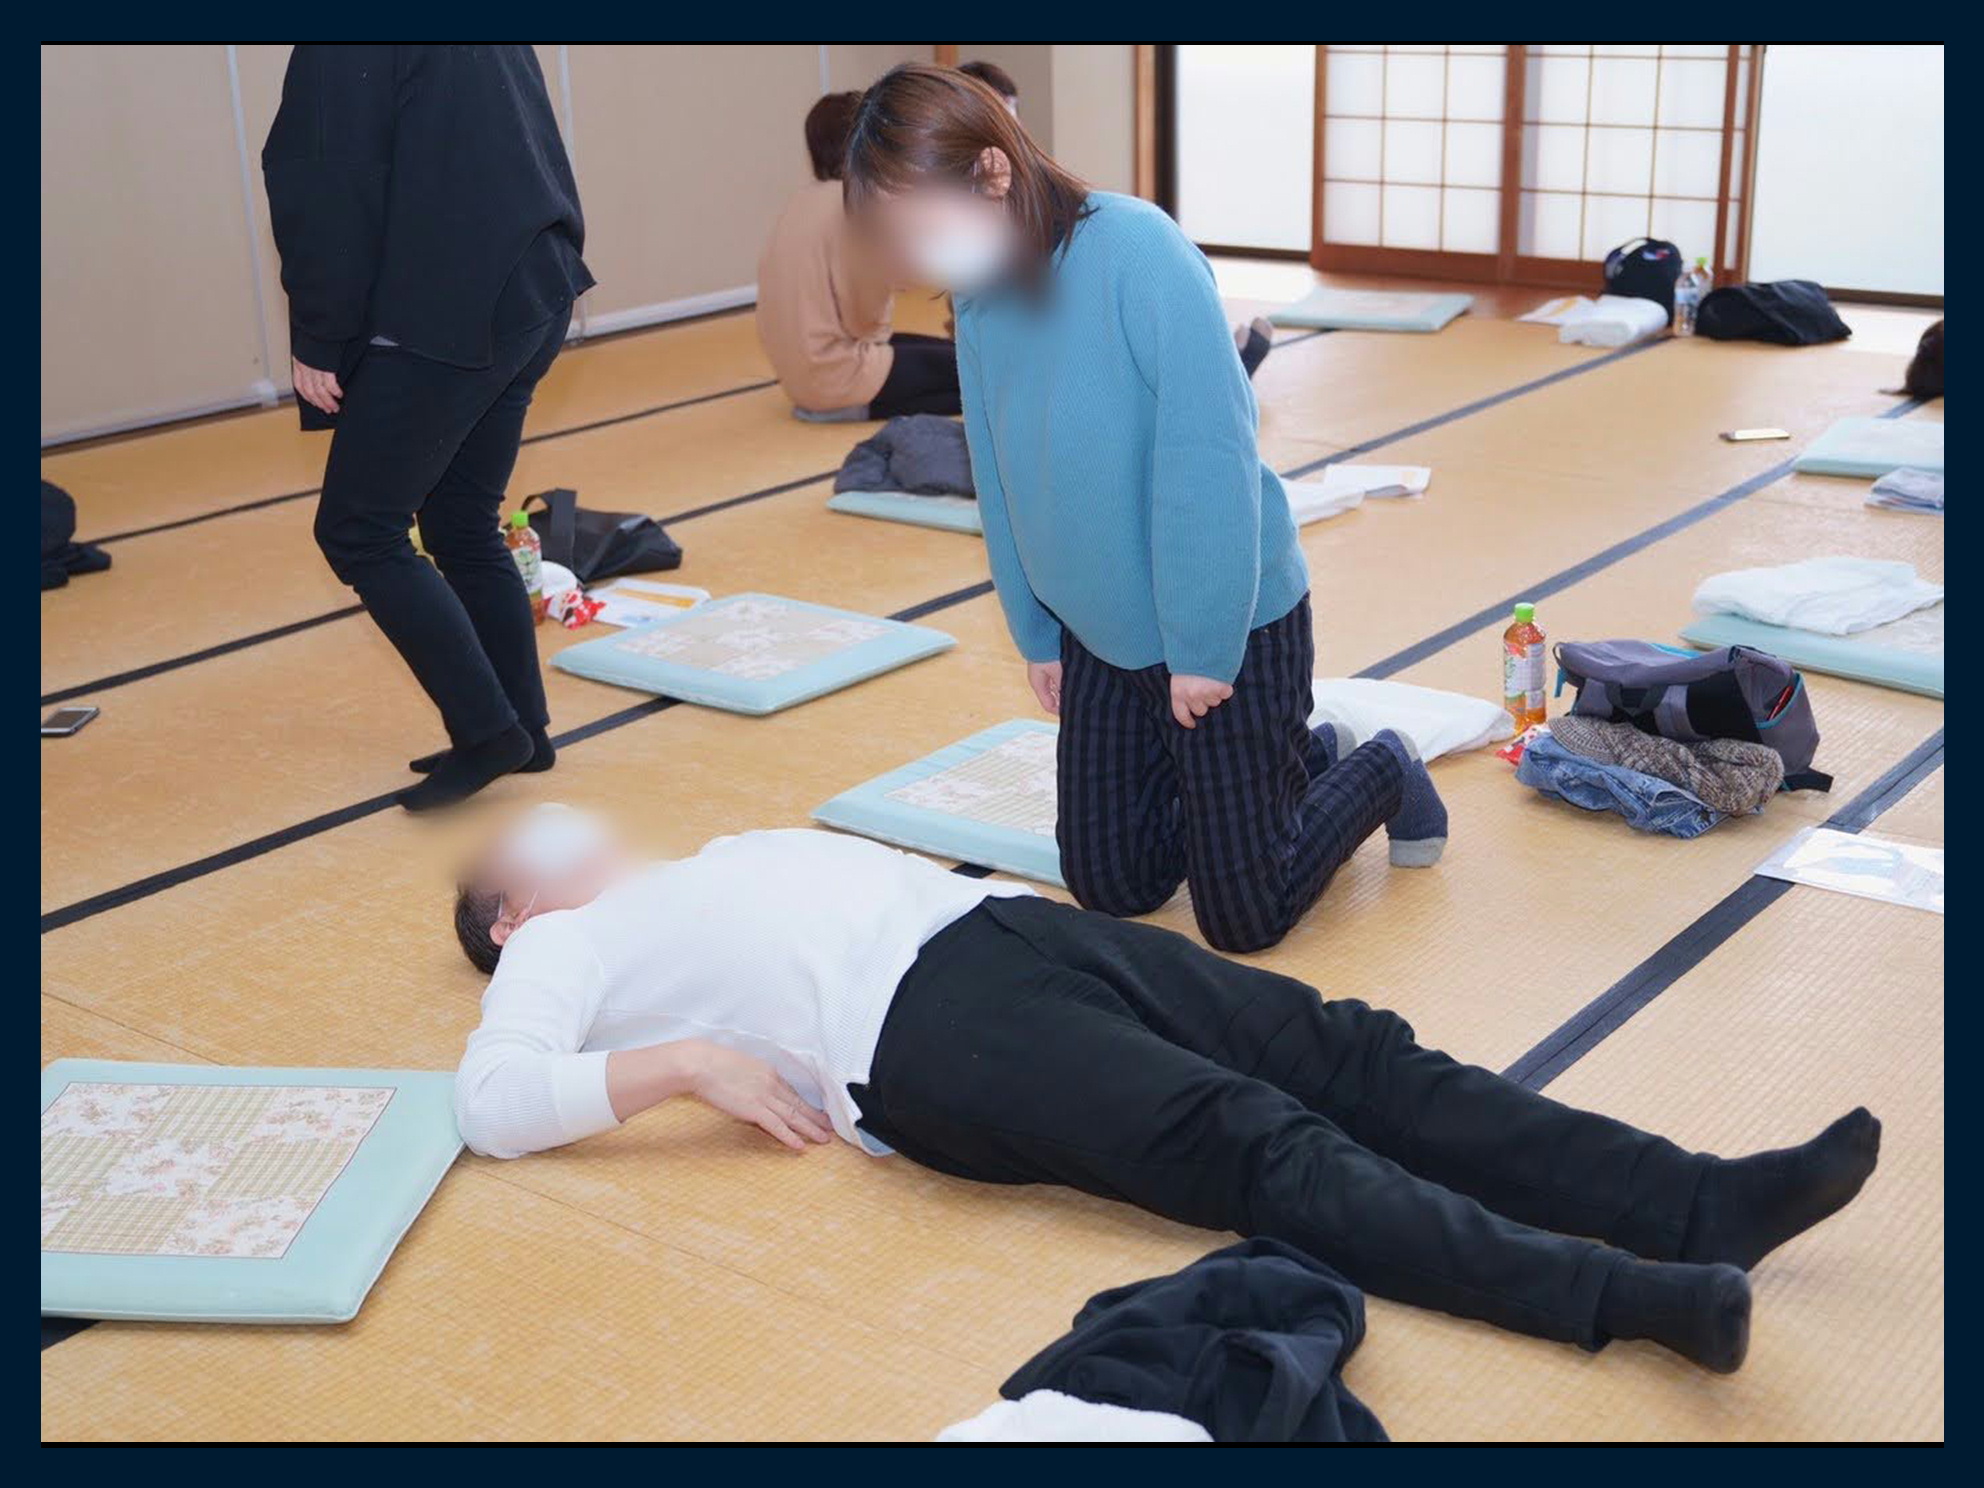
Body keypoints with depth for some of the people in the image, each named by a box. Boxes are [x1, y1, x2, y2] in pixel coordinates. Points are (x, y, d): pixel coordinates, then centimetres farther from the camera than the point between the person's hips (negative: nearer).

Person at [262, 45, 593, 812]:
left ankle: (487, 730, -2)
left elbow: (332, 196, -14)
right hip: (530, 301, 9)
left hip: (445, 320, -9)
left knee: (356, 530, 0)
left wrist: (318, 340, -8)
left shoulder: (339, 55, -12)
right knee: (464, 527, 16)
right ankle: (522, 729, 20)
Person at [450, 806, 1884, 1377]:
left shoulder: (731, 853, 35)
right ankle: (1629, 1291, -36)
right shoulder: (564, 946, 16)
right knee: (1254, 1145, -25)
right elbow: (491, 1099, -1)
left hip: (1009, 922, 7)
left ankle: (1697, 1203, -19)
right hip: (926, 1027, -7)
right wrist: (692, 1058, -13)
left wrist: (984, 882, 11)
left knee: (1344, 1052, -11)